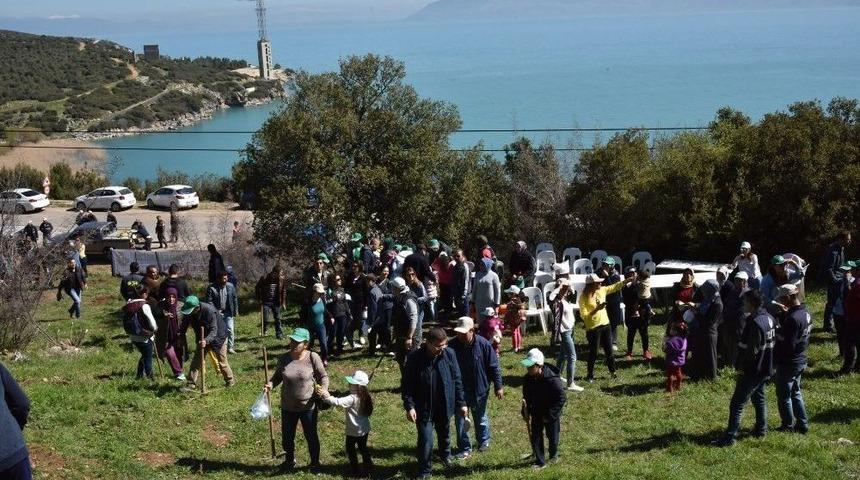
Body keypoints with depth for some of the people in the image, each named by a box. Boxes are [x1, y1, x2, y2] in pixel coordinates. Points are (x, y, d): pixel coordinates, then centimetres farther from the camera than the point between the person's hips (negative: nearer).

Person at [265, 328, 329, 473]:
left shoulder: (313, 358, -15)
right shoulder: (284, 358, -7)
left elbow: (323, 376, -6)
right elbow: (277, 376, 7)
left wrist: (324, 389, -23)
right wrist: (270, 384, -13)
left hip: (308, 406, -3)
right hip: (288, 407, 3)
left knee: (311, 436, 15)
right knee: (287, 437, 16)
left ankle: (315, 463, 38)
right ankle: (289, 461, 43)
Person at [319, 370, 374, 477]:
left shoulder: (352, 398, -28)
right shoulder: (365, 397, -3)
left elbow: (338, 402, -37)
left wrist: (326, 397, -31)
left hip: (354, 431, -7)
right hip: (364, 429, 7)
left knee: (351, 449, 12)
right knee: (363, 448, 22)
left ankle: (355, 471, 20)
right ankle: (368, 468, 30)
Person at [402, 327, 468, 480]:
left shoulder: (449, 354, -11)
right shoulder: (415, 358, -18)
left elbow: (456, 380, -3)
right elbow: (407, 384, -11)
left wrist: (461, 403, -2)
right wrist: (409, 406, -18)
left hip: (445, 406, 3)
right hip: (423, 408, -3)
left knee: (444, 434, 25)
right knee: (426, 441, -4)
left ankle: (445, 454, 55)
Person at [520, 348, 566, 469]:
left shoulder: (552, 379, -30)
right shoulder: (528, 378, -10)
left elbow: (561, 399, -25)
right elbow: (526, 396, 6)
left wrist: (549, 415, -24)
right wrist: (525, 412, -2)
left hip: (551, 414, -5)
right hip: (536, 413, 5)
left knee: (552, 436, 14)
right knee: (535, 436, 5)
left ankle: (553, 455, 42)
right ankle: (540, 461, 19)